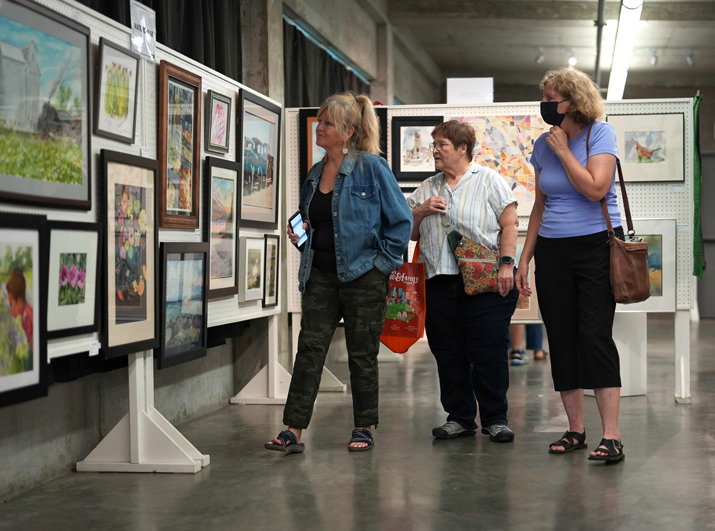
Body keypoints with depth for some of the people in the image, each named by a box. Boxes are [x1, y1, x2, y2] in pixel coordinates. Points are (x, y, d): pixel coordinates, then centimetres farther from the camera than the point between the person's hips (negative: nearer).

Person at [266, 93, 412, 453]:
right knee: (309, 347, -3)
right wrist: (299, 235, 5)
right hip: (321, 274, 5)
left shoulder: (371, 167, -7)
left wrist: (382, 261, -8)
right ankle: (293, 430, -3)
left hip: (363, 276, -5)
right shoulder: (315, 174, 12)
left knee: (362, 353, 5)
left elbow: (401, 219, -5)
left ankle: (364, 428, 18)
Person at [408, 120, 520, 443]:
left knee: (489, 351, -4)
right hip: (440, 281, 5)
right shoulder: (427, 188, 17)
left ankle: (495, 418, 7)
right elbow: (408, 232, 18)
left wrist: (506, 264, -13)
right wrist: (422, 211, 0)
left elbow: (510, 224, -3)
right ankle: (459, 417, 15)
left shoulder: (489, 181, 3)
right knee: (448, 353, 5)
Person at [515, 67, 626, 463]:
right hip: (553, 251, 6)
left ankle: (611, 435, -12)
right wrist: (525, 258, 12)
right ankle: (575, 429, 15)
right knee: (561, 338, 5)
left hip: (596, 247, -5)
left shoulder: (600, 134, -6)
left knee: (595, 335, -13)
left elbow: (595, 188, -19)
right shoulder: (543, 145, 10)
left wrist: (563, 150, -12)